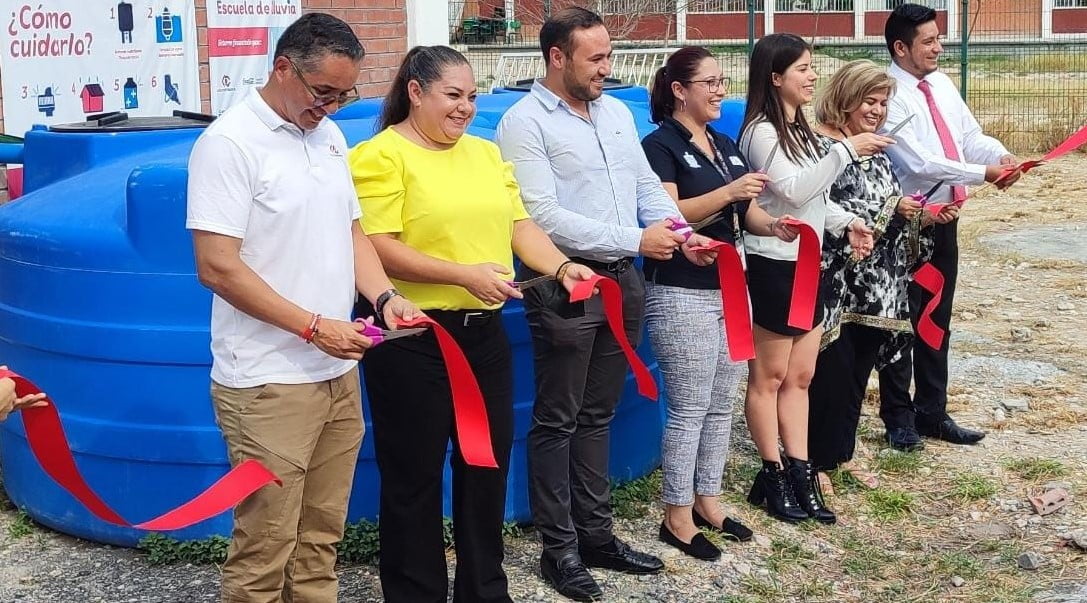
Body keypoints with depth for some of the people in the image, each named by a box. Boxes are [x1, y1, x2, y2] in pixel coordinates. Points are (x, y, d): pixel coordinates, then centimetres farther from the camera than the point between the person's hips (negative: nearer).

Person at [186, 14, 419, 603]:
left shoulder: (328, 135, 12)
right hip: (267, 383, -7)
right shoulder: (229, 143, -12)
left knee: (321, 536, 13)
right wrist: (314, 326, -17)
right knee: (265, 548, -2)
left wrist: (385, 295, 0)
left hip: (336, 373, 7)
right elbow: (218, 268, -16)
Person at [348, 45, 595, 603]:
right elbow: (378, 249, -18)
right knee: (414, 478, 6)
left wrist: (563, 267, -7)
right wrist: (465, 275, -24)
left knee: (488, 465, 16)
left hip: (484, 333, 7)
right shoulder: (381, 155, -10)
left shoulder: (485, 153, 12)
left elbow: (520, 225, 11)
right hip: (412, 342, -7)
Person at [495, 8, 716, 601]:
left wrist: (682, 233, -7)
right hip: (565, 287, -6)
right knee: (558, 421, 4)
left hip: (623, 282, 7)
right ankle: (559, 548, 14)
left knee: (597, 416, 15)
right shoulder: (525, 122, -11)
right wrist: (635, 240, -19)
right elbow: (544, 217, -19)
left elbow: (648, 186, 13)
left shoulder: (617, 112, 11)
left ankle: (595, 533, 25)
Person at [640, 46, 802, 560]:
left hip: (729, 288, 8)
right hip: (681, 294, -8)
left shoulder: (725, 145, 14)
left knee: (721, 404, 13)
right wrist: (728, 192, -28)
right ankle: (677, 515, 8)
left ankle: (707, 499, 25)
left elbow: (746, 212, 15)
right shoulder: (660, 144, -8)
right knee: (689, 409, -3)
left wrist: (773, 224, -6)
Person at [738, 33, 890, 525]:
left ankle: (799, 472, 17)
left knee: (800, 377, 11)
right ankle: (773, 475, 13)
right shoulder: (761, 132, -14)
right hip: (774, 267, -9)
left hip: (808, 265, 9)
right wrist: (846, 150, -25)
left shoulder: (798, 129, 13)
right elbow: (793, 190, -25)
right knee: (769, 377, 3)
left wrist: (847, 223, 1)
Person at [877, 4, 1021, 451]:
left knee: (937, 322, 16)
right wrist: (983, 173, -23)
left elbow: (971, 137, 7)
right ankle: (898, 418, 19)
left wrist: (1003, 157, -13)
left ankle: (932, 414, 28)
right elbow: (921, 163, -24)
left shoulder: (942, 84, 7)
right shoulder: (889, 96, -17)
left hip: (944, 218, 8)